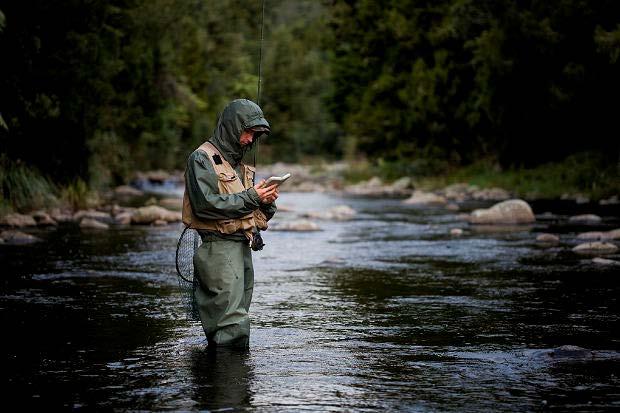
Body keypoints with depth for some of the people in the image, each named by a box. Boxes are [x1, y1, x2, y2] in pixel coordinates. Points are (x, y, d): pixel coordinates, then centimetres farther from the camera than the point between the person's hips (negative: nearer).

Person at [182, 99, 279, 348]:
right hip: (218, 247, -9)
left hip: (242, 248, 9)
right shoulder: (202, 158, -5)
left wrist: (266, 201, 2)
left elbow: (252, 211, 24)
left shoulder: (238, 164, 22)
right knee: (233, 327, -15)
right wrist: (251, 197, -15)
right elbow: (206, 204, -18)